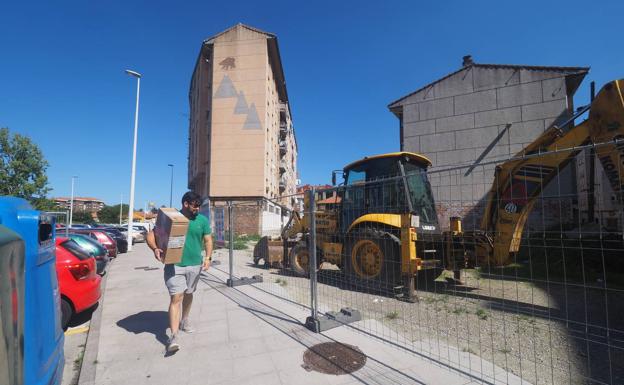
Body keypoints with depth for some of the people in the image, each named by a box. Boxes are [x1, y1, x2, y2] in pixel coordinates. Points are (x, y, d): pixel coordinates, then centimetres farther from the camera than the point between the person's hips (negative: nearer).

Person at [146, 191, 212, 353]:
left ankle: (184, 321, 44)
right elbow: (151, 235, -7)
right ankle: (173, 336, -2)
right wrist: (155, 248, -27)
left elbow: (208, 240, 4)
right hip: (174, 265, -3)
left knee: (188, 294, 20)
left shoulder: (202, 220, 0)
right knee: (176, 298, -7)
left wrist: (208, 257, -12)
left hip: (195, 265, 3)